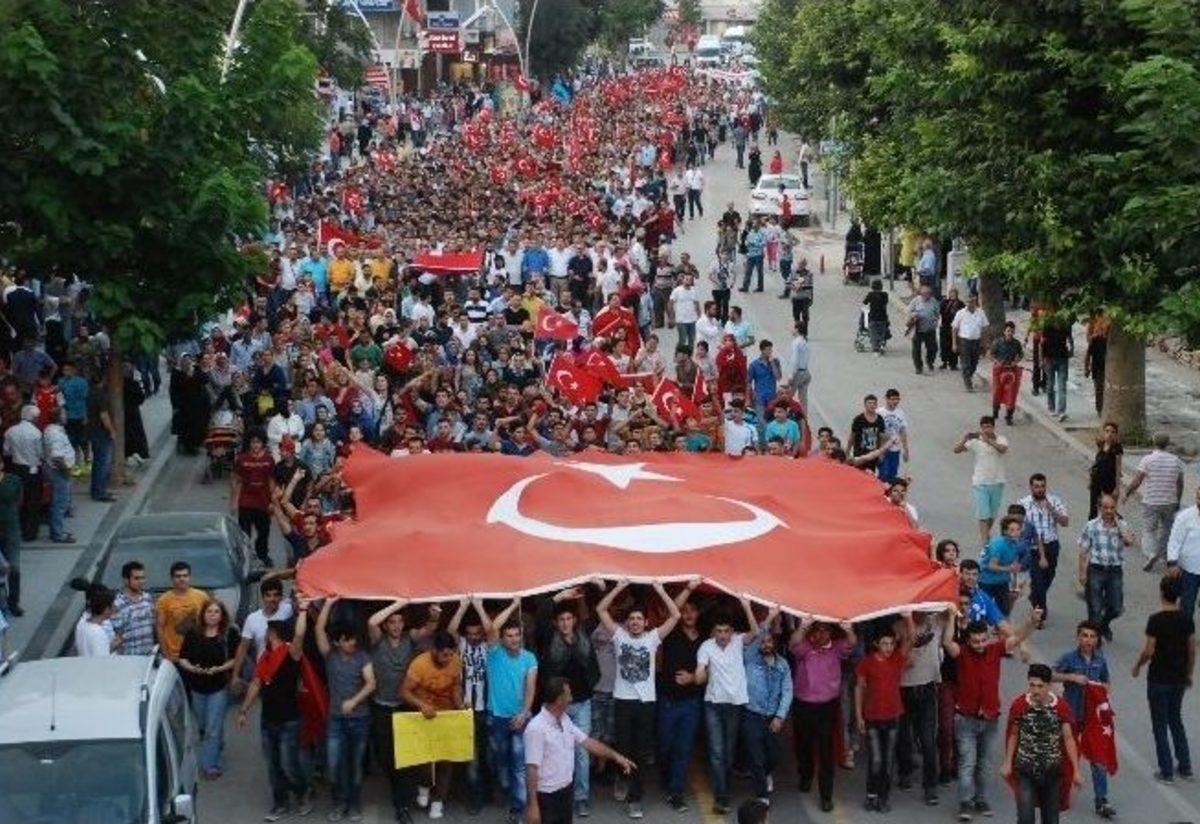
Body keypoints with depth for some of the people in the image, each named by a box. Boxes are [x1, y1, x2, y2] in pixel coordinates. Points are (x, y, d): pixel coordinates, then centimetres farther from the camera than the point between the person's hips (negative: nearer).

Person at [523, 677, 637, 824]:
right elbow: (531, 769, -23)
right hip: (547, 796, -9)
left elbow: (587, 741, 17)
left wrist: (616, 756, 19)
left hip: (566, 792, 9)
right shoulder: (536, 729, -22)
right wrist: (533, 806, -24)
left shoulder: (565, 720, 5)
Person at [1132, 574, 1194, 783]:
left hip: (1158, 679, -5)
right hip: (1179, 678, 5)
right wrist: (1189, 674, 17)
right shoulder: (1187, 619, -3)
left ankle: (1167, 772, 9)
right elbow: (1192, 650, 4)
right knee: (1176, 720, 21)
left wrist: (1137, 666, 2)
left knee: (1160, 725, 6)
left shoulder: (1156, 620, -19)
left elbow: (1149, 651, -17)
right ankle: (1185, 767, 23)